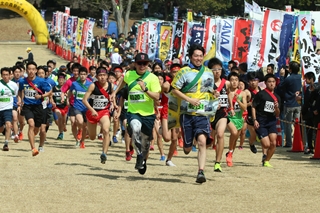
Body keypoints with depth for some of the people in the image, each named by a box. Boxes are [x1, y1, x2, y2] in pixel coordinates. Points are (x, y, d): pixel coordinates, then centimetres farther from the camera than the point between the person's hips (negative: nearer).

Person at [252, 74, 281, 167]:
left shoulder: (277, 97, 12)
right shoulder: (261, 94, -3)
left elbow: (277, 115, 15)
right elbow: (253, 107, -3)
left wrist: (276, 108, -7)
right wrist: (255, 120, -12)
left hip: (271, 122, 4)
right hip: (261, 123, -4)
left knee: (273, 143, -10)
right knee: (266, 144, -12)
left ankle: (266, 161, 10)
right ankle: (265, 155, 24)